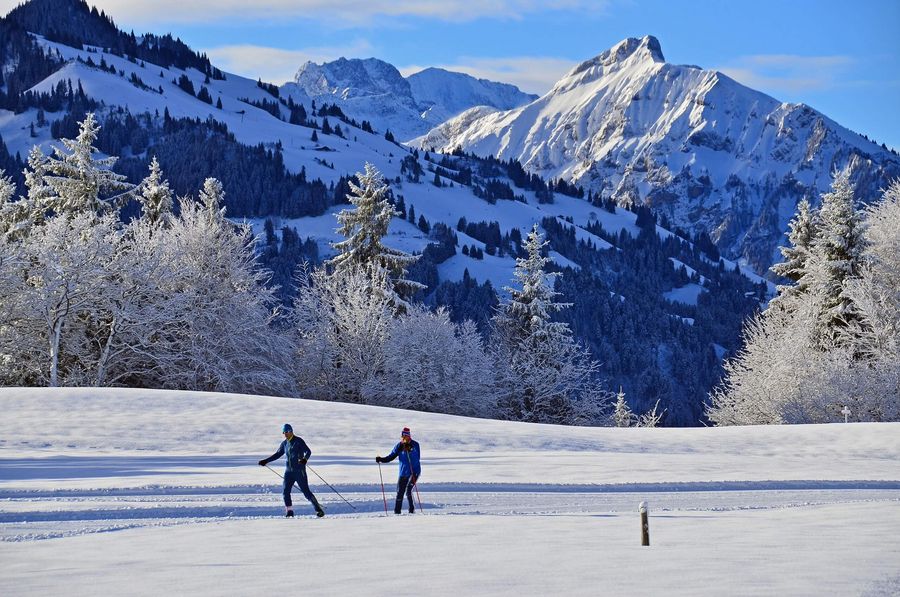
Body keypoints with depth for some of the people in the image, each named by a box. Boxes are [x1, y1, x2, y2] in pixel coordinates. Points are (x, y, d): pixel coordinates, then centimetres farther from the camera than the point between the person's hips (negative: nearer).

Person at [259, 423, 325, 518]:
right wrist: (266, 461, 20)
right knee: (286, 491, -7)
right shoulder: (284, 443, 12)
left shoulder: (299, 441, -6)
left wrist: (305, 459, -36)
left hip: (299, 471, -6)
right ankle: (289, 511, 0)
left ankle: (318, 509, 0)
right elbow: (278, 454, 23)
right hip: (288, 471, 6)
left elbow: (308, 451, -15)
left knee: (306, 492, -8)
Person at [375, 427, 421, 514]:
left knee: (408, 490, -19)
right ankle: (397, 511, 14)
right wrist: (381, 459, -9)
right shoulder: (399, 446, 2)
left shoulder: (415, 445, -7)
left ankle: (412, 509, -10)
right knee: (400, 492, 5)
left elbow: (417, 457, -17)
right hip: (403, 473, 4)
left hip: (414, 471, -4)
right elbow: (391, 456, 6)